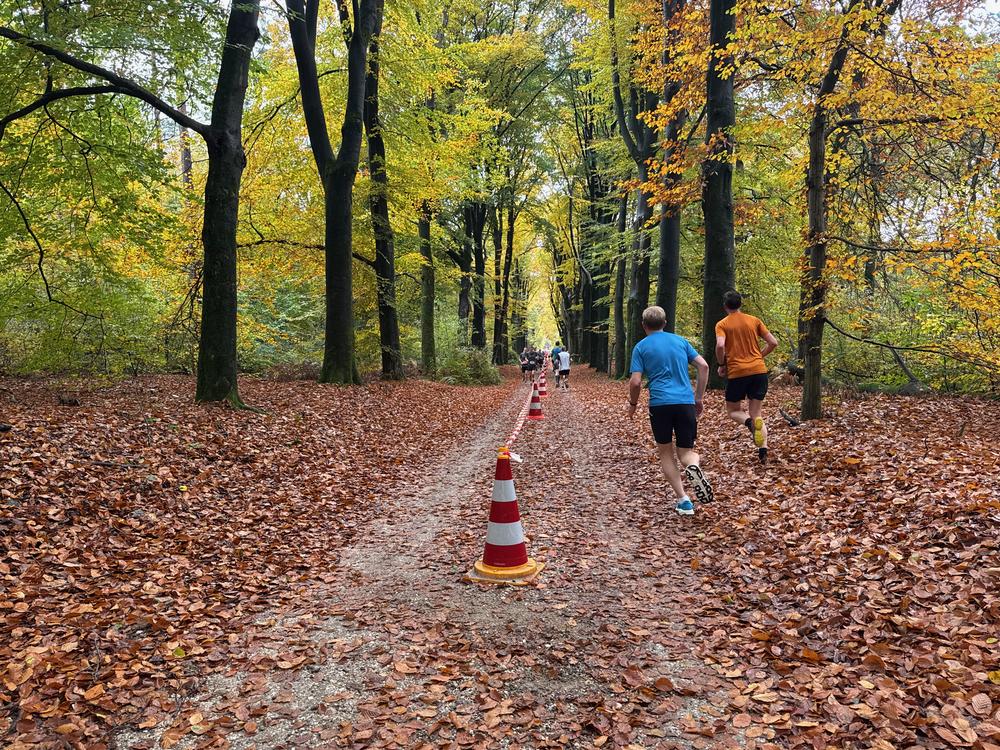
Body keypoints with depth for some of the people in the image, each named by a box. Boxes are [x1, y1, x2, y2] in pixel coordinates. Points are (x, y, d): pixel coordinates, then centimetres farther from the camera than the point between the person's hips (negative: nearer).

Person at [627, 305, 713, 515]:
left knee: (666, 453, 13)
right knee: (686, 451, 13)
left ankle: (684, 500, 2)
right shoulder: (680, 340, 14)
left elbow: (636, 382, -4)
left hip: (660, 404, -2)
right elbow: (703, 366, 7)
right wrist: (699, 397, 15)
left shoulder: (641, 347, 4)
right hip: (686, 402, 2)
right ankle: (693, 466, -25)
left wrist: (632, 404, 14)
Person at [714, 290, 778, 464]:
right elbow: (773, 343, 6)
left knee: (733, 410, 17)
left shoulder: (722, 324, 0)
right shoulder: (754, 321, 9)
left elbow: (720, 346, -17)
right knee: (756, 413, 11)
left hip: (737, 373, -3)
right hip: (759, 371, 3)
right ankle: (763, 450, -12)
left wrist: (722, 365, -1)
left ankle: (750, 422, -18)